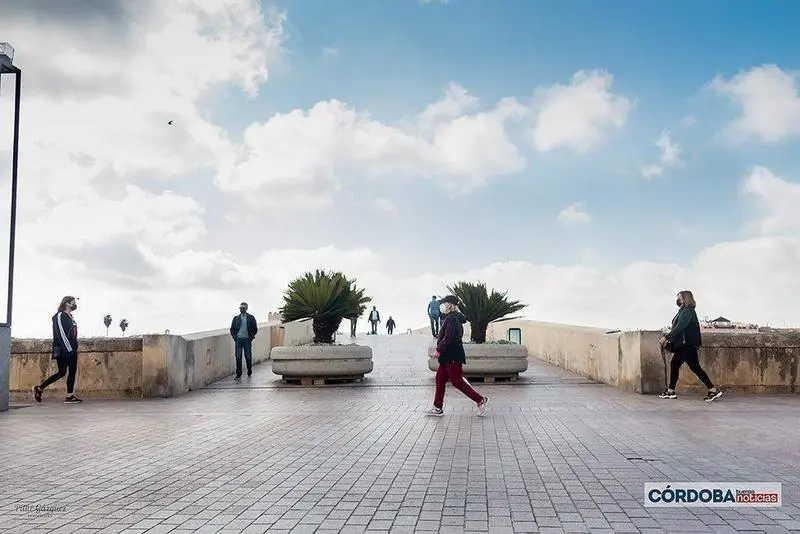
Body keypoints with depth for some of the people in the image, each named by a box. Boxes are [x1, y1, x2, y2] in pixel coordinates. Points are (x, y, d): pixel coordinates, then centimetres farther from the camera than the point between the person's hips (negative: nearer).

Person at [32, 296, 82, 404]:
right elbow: (61, 334, -16)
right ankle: (39, 388, 7)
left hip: (71, 350, 9)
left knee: (72, 371, 2)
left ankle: (70, 396, 2)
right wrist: (69, 349, -20)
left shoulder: (70, 318, 19)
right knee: (62, 372, -7)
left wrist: (74, 348, 12)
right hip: (62, 350, -9)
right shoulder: (60, 316, -8)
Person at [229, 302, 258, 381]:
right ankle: (238, 375, 0)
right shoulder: (236, 318, 11)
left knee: (248, 357, 4)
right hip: (238, 340, 1)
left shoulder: (251, 318, 5)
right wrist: (234, 337, 0)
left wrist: (251, 337, -4)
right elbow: (232, 329, 14)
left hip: (247, 340, -1)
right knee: (238, 358, -2)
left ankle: (249, 373, 20)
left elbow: (255, 329, 6)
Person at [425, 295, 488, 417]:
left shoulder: (451, 318, -16)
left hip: (452, 357, -11)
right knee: (440, 380, 11)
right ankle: (438, 408, 14)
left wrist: (439, 349, -16)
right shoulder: (456, 318, 15)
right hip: (448, 356, 11)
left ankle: (481, 400, 0)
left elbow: (448, 338, -24)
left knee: (457, 381, -6)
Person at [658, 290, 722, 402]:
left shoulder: (687, 312, -15)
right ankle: (670, 391, 15)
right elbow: (678, 327, 17)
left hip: (688, 345, -10)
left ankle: (714, 391, -5)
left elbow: (679, 328, -23)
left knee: (695, 368, -8)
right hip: (683, 345, 10)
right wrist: (669, 340, 11)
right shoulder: (683, 311, 15)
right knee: (674, 364, 11)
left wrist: (666, 337, -22)